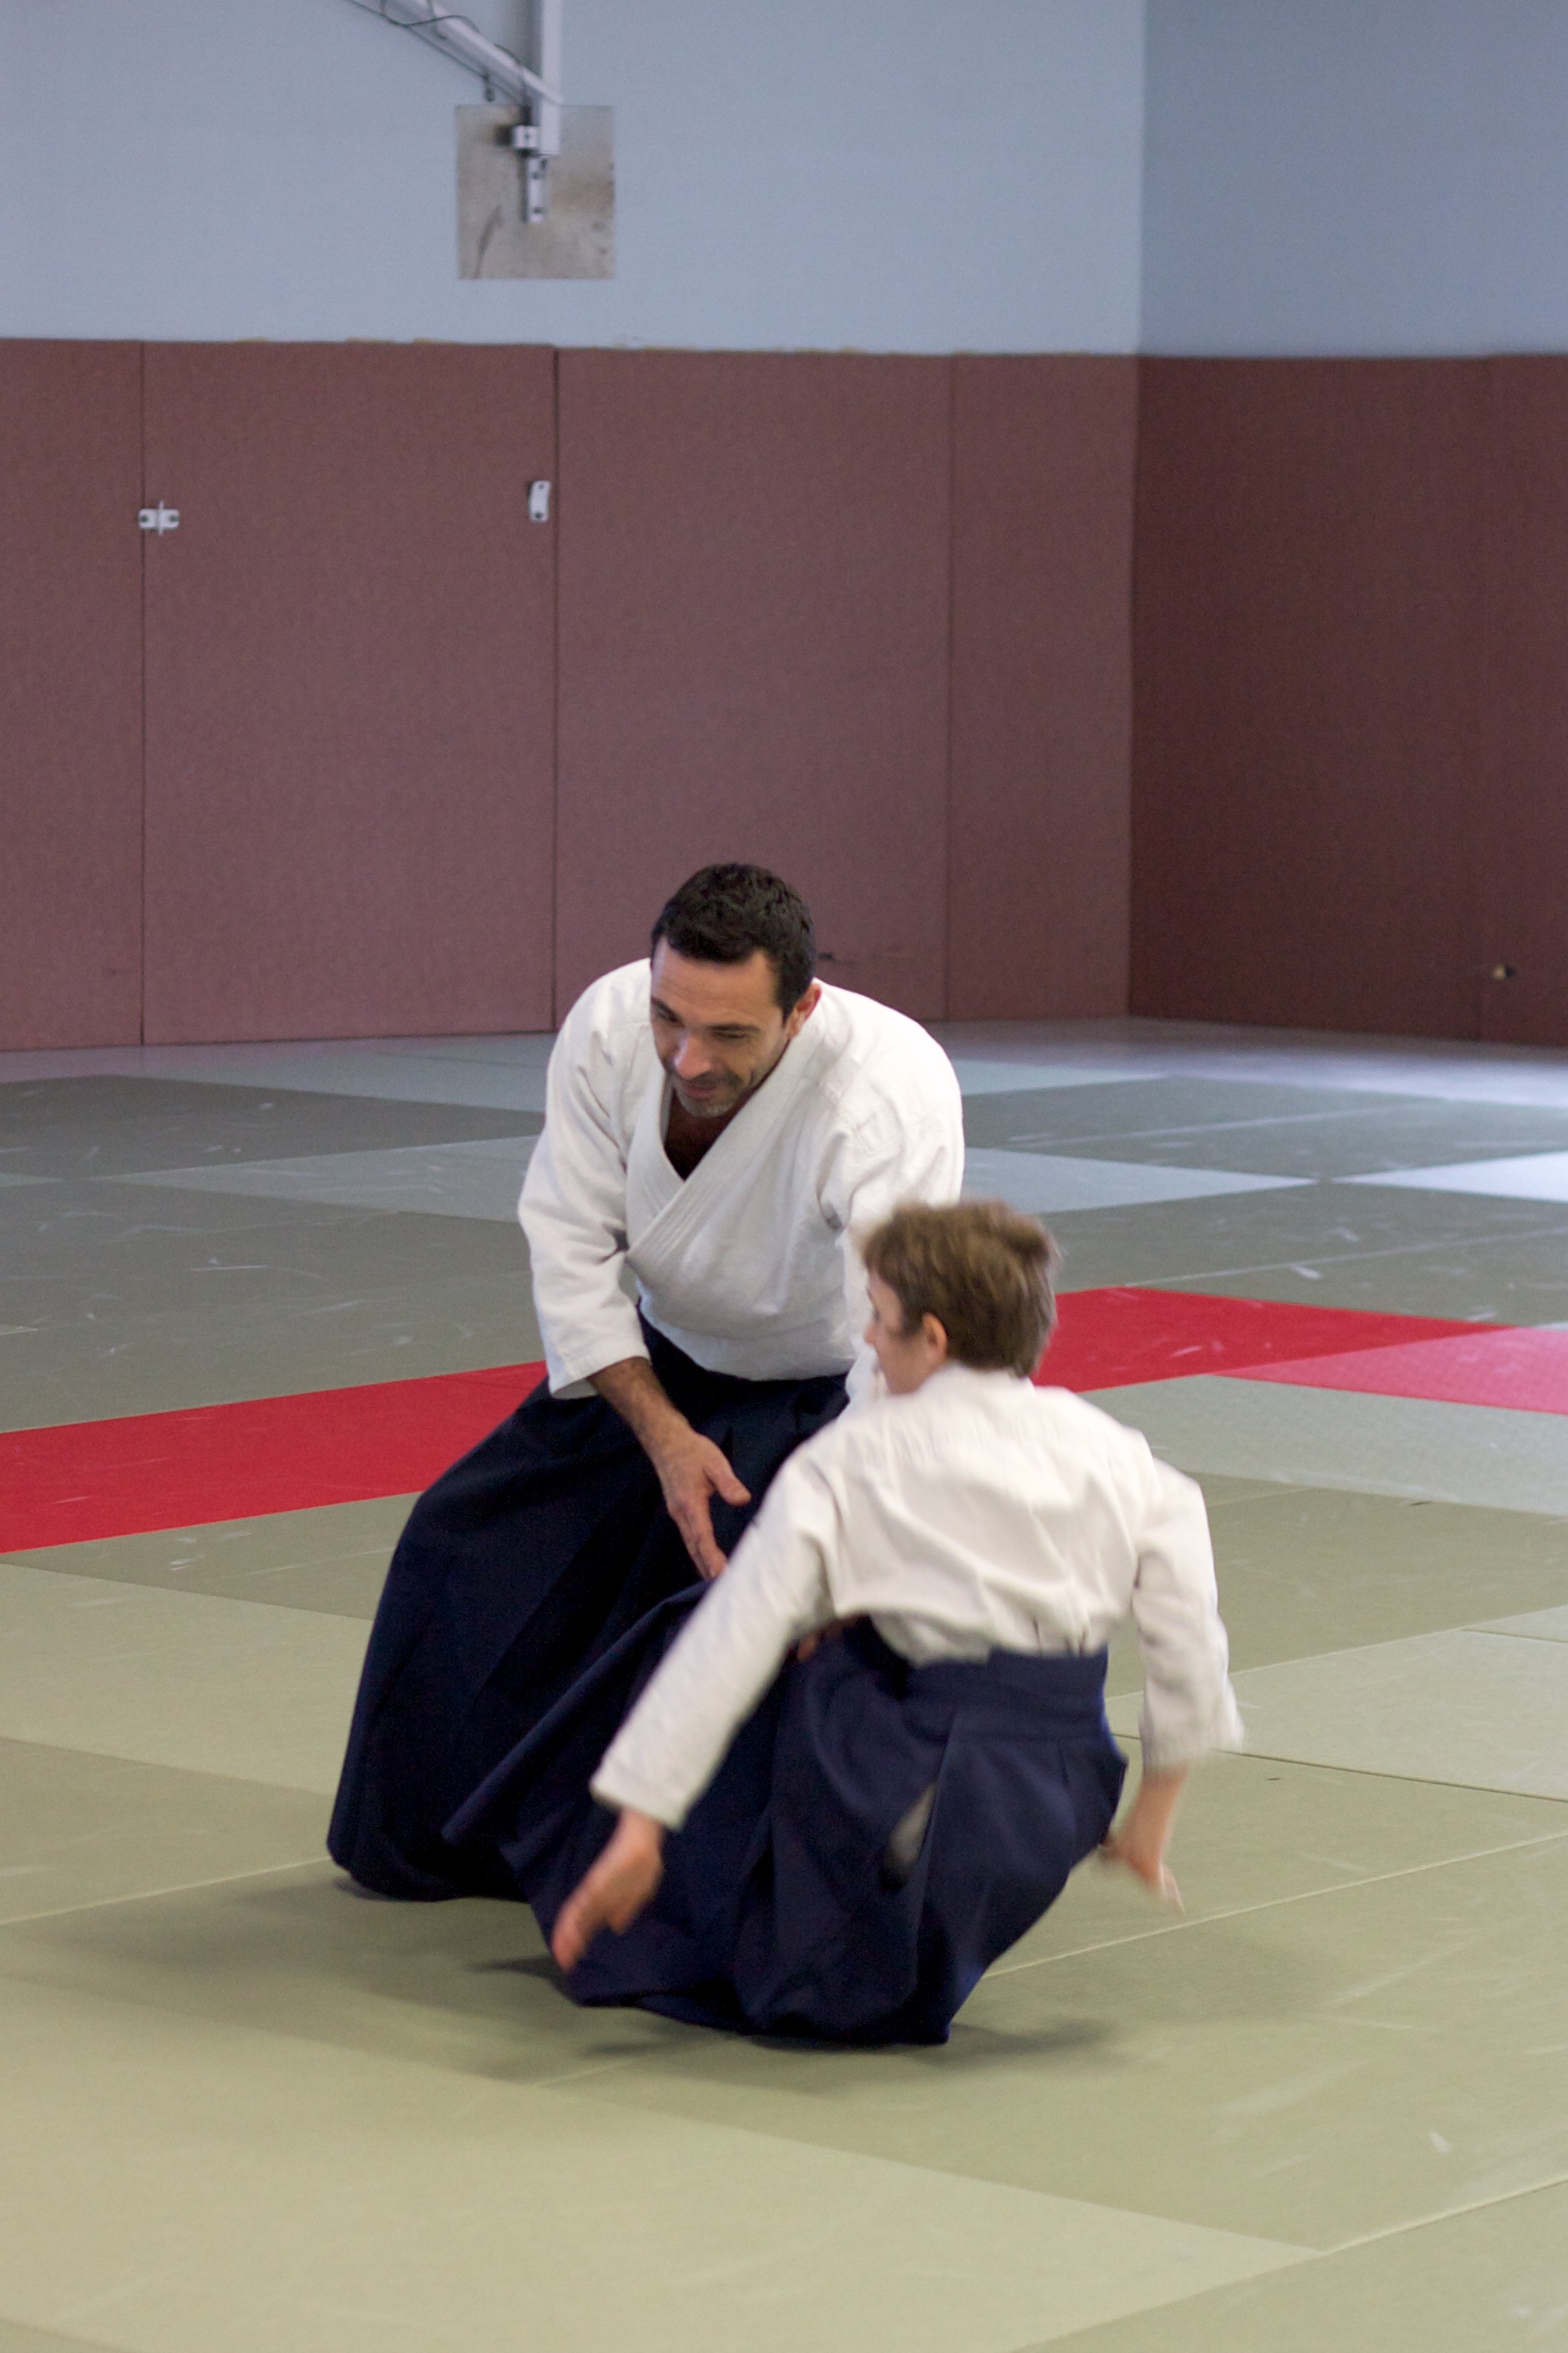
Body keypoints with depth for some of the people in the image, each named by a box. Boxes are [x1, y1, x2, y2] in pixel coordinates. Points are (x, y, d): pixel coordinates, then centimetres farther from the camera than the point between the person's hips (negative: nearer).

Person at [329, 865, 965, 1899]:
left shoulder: (891, 1092, -39)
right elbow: (574, 1252, -16)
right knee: (474, 1545, 5)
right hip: (671, 1367, 5)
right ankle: (442, 1842, 28)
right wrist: (663, 1436, -26)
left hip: (835, 1390, -5)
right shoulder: (610, 1028, -25)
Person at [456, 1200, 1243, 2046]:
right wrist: (1149, 1823, 19)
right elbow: (1189, 1638, 6)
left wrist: (640, 1826, -8)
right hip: (1059, 1811, 4)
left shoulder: (850, 1460, -4)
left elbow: (733, 1640, -8)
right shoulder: (1114, 1455, 5)